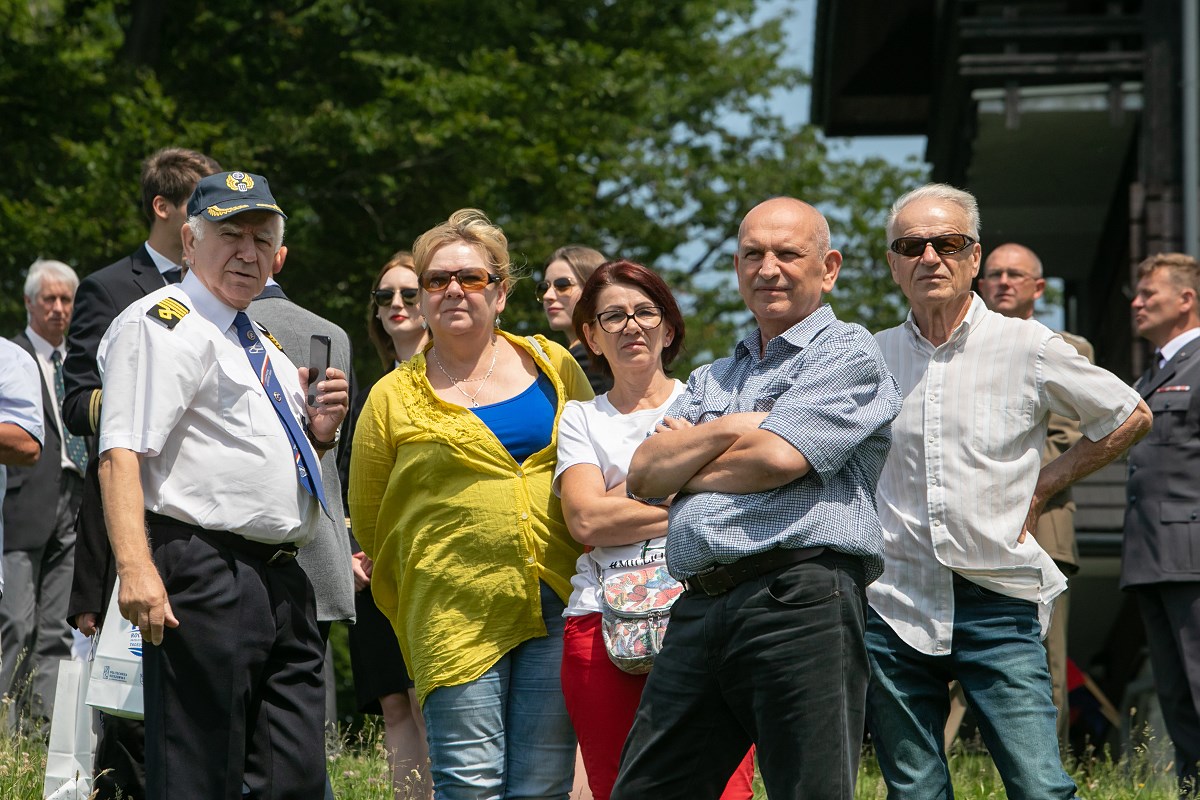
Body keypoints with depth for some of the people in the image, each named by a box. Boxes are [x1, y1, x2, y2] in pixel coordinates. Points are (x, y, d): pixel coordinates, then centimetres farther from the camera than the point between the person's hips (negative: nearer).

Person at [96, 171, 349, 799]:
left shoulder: (265, 347, 23)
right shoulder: (161, 324, -4)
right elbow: (121, 454, -16)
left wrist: (317, 433, 12)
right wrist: (135, 569, -29)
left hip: (282, 583, 9)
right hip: (205, 576, -9)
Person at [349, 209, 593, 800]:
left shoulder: (553, 367, 12)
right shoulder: (393, 398, 7)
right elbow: (369, 521, 14)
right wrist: (413, 623, 14)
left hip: (558, 607, 2)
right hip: (457, 614, -2)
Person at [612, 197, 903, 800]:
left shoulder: (847, 354, 4)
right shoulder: (711, 381, 27)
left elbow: (776, 457, -10)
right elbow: (643, 474, 13)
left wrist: (684, 467, 7)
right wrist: (729, 429, -1)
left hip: (800, 600, -7)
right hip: (697, 610, 7)